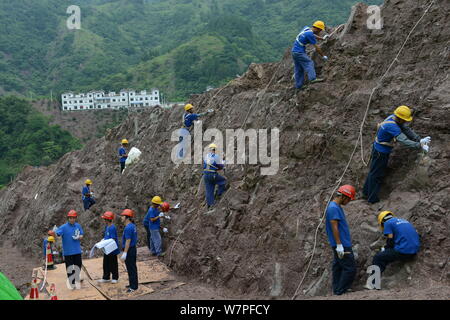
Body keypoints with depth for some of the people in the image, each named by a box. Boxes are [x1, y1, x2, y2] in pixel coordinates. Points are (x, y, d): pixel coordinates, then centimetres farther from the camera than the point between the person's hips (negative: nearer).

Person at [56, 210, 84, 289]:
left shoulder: (78, 226, 3)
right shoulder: (64, 227, -9)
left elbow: (81, 236, 11)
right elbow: (57, 234, -21)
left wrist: (78, 237, -11)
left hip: (77, 251, 3)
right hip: (68, 252, -3)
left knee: (78, 266, 13)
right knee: (70, 268, 3)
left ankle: (77, 279, 35)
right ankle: (72, 283, 17)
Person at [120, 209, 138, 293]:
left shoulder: (128, 228, -22)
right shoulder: (133, 225, 9)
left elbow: (128, 241, -24)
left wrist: (124, 253, -22)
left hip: (129, 250, -10)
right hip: (133, 248, 10)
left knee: (131, 269, -2)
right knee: (132, 268, 17)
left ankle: (133, 287, 4)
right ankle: (133, 284, 27)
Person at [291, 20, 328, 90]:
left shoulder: (306, 28, 7)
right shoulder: (310, 34, -17)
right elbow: (317, 48, -12)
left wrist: (322, 38, 39)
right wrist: (323, 56, -2)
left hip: (294, 51, 9)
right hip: (299, 52, -9)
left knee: (298, 69, 10)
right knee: (309, 63, -13)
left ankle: (298, 86, 12)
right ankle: (313, 78, -29)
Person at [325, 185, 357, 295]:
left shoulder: (337, 207, 15)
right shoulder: (333, 208, -17)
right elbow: (334, 227, -21)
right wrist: (339, 245, -22)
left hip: (342, 244, 10)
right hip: (342, 245, -10)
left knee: (338, 267, 14)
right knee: (350, 268, -7)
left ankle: (337, 290, 20)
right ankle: (340, 291, -1)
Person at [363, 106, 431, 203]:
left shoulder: (394, 118, -7)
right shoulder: (392, 126, -35)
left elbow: (407, 130, -3)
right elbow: (404, 141, -38)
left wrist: (419, 140, -11)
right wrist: (419, 145, -36)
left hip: (383, 150, 10)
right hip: (380, 152, -10)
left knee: (374, 172, 22)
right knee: (376, 175, 4)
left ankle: (366, 193, 37)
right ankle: (372, 198, 17)